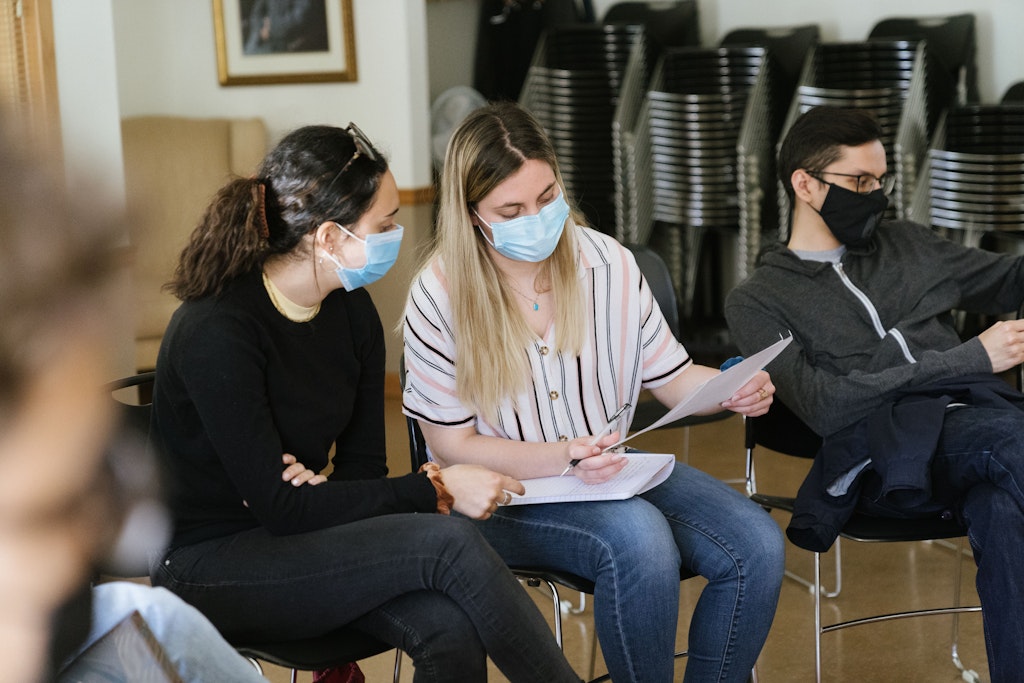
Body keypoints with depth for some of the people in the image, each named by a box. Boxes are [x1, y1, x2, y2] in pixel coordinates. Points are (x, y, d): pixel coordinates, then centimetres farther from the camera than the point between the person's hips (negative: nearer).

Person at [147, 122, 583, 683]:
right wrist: (436, 489, -22)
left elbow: (363, 467, 5)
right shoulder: (215, 331, -21)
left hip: (295, 541, 6)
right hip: (209, 565, -6)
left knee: (450, 629, -26)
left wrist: (317, 491, -19)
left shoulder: (353, 314, 1)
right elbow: (281, 507, -23)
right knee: (447, 544, -26)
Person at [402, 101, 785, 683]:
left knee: (757, 543, -19)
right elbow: (452, 447, -9)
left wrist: (732, 389, -16)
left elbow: (670, 376, 8)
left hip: (613, 466, 5)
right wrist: (560, 458, -25)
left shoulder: (610, 264, 0)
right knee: (640, 536, -34)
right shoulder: (440, 298, -10)